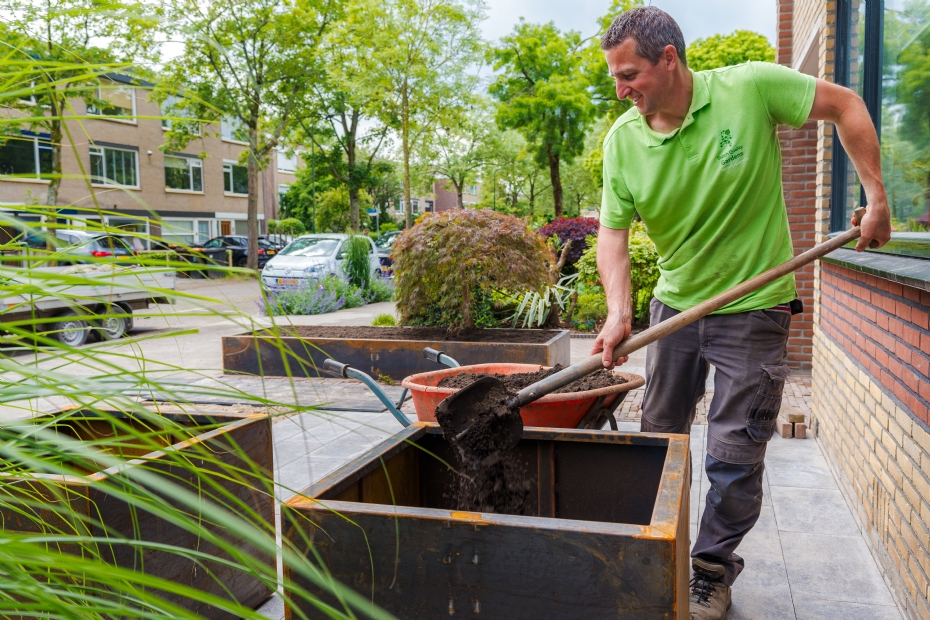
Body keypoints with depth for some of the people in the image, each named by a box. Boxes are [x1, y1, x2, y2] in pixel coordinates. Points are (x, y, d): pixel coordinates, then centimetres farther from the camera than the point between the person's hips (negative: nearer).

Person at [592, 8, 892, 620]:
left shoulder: (750, 87, -16)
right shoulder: (623, 140, -7)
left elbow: (845, 105, -3)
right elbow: (614, 231, -10)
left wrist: (877, 198, -6)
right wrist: (618, 312, -24)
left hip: (752, 307, -4)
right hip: (675, 303, 4)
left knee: (734, 453, 1)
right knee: (659, 435, 15)